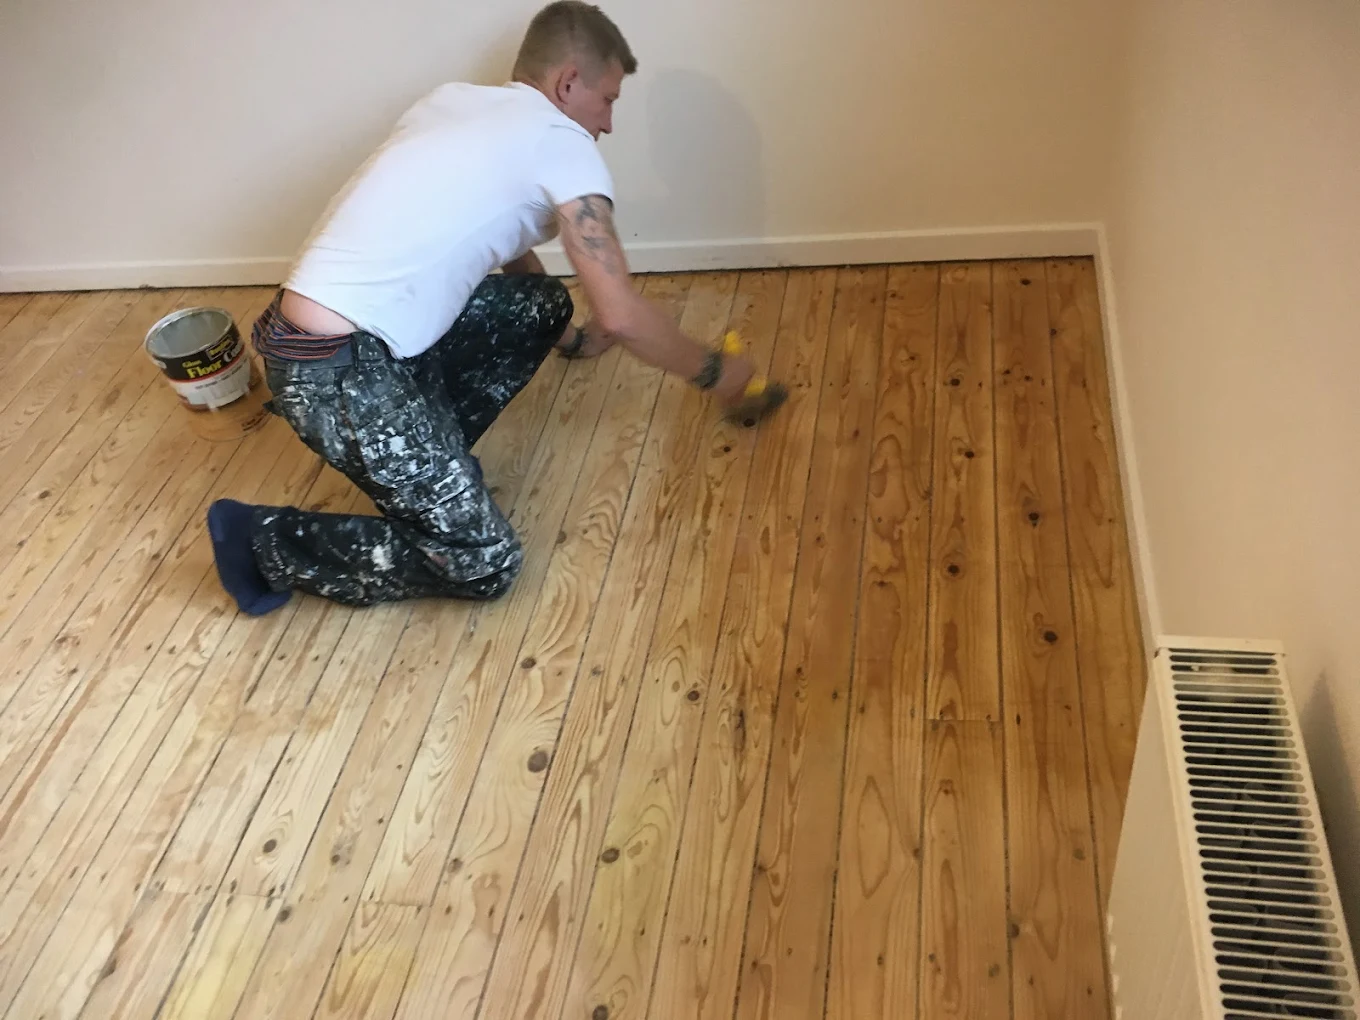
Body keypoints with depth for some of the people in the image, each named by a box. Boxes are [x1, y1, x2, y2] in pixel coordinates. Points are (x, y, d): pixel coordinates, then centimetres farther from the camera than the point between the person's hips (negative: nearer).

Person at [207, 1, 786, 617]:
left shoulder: (453, 102, 17)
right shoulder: (562, 142, -7)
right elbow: (621, 316, -12)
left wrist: (568, 337, 39)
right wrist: (715, 373, 4)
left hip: (359, 336, 9)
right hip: (333, 371, -9)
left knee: (539, 305, 16)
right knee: (485, 563, -4)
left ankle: (427, 460, 16)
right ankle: (265, 542, 3)